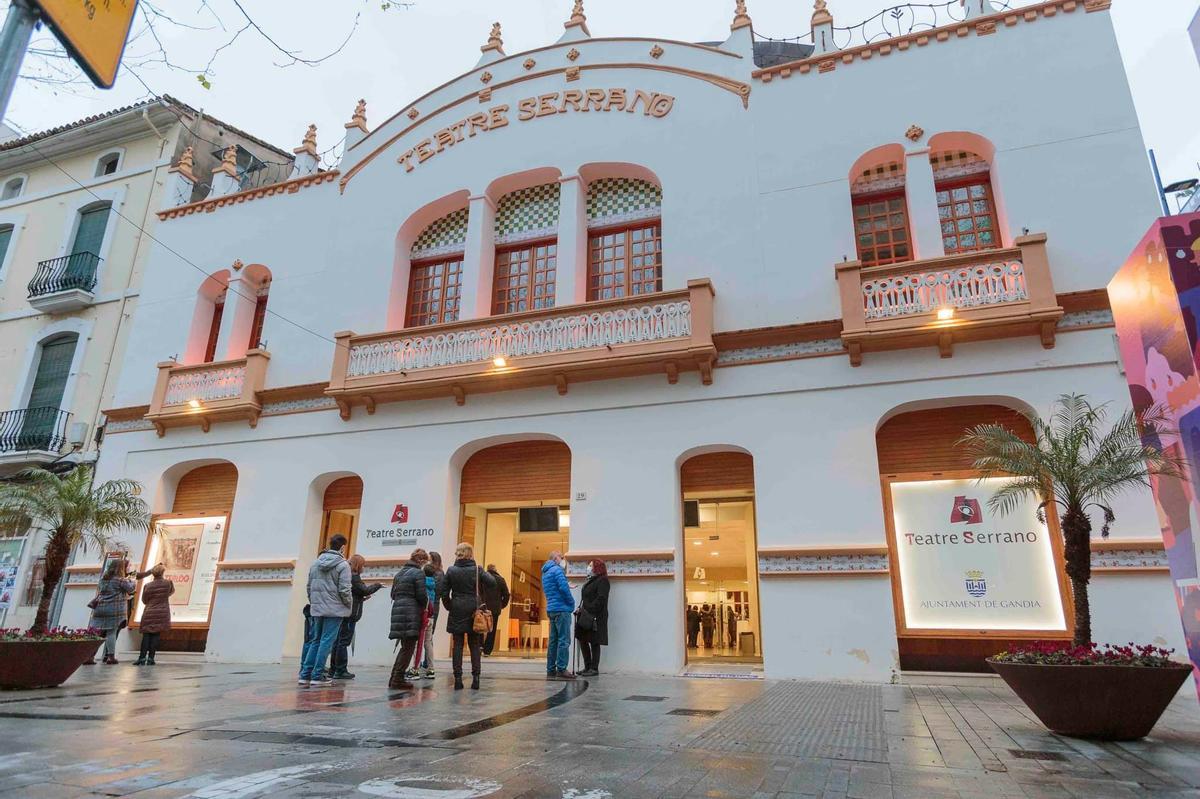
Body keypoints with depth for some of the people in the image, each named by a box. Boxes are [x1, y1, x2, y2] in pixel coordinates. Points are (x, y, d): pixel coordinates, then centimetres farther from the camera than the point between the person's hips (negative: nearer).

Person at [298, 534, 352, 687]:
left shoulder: (315, 563, 8)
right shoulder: (343, 565, -11)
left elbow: (309, 587, 11)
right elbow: (344, 590, -14)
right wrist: (350, 605, 1)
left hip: (317, 609, 6)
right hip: (334, 609, -6)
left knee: (316, 641, 15)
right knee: (327, 642, 0)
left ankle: (305, 675, 14)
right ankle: (317, 676, 2)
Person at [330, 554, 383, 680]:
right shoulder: (354, 576, -12)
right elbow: (365, 590, -15)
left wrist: (362, 598, 18)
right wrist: (378, 585, 0)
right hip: (350, 614, -9)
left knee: (338, 641, 11)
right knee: (344, 642, -6)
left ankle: (333, 669, 16)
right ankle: (340, 671, -3)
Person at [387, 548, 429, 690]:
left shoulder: (400, 573, 16)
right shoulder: (418, 573, -8)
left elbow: (393, 593, 18)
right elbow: (421, 596, -11)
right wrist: (425, 605, 7)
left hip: (397, 610, 8)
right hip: (411, 613, -8)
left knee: (405, 647, 17)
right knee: (408, 647, 0)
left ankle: (395, 678, 19)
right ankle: (398, 679, 0)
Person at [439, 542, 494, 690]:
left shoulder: (451, 571, -2)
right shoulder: (477, 570, -5)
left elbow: (442, 591, -3)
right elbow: (492, 584, -12)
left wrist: (449, 606, 9)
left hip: (456, 611, 0)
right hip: (473, 611, 0)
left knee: (457, 645, 6)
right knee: (474, 645, 8)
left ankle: (458, 678, 4)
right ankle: (475, 677, 5)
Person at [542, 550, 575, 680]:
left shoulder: (545, 573, 19)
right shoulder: (557, 570, -10)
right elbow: (563, 588, -18)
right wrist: (572, 602, -5)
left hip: (551, 610, 9)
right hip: (561, 609, -9)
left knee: (553, 640, 10)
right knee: (564, 640, -8)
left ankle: (551, 670, 12)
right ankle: (561, 670, -10)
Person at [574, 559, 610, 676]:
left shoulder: (602, 581, -9)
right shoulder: (591, 581, 20)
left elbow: (601, 599, -19)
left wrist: (589, 610, -21)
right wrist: (581, 608, 7)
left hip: (595, 617, -9)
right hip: (586, 616, 9)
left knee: (594, 643, -3)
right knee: (583, 640, 11)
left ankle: (594, 668, 5)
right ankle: (587, 667, 19)